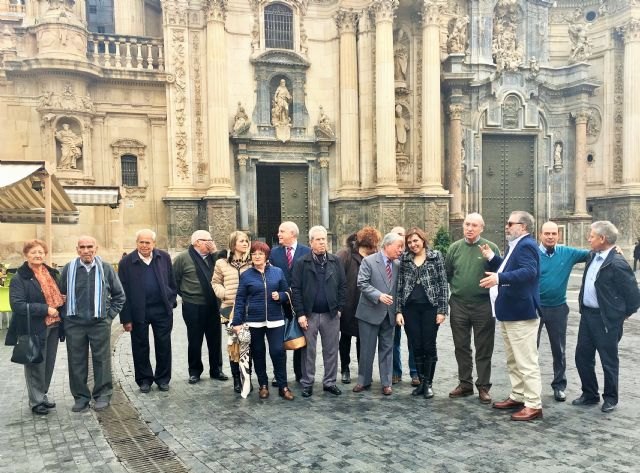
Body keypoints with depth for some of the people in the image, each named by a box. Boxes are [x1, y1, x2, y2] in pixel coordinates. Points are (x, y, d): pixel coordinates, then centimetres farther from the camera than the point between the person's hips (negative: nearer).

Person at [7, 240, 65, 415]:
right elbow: (17, 304, -19)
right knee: (36, 365, 2)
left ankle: (42, 394, 31)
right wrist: (45, 309, -22)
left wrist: (61, 304, 3)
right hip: (34, 328, -6)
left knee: (49, 363, 14)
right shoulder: (19, 278, -9)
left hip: (53, 326, 6)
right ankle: (36, 400, 16)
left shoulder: (51, 273, 12)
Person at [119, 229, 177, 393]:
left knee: (164, 346, 8)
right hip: (139, 312, -1)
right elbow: (123, 292, -5)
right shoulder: (126, 262, -6)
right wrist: (126, 318, -7)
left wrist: (171, 302, 4)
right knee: (140, 347, 9)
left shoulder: (164, 257, 1)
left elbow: (172, 282, 10)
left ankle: (163, 379, 23)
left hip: (162, 310, 2)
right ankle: (144, 380, 24)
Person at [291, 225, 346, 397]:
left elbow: (342, 285, 7)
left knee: (331, 350, 9)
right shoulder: (301, 263, -4)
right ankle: (307, 383, 19)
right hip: (309, 314, -2)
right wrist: (300, 313, -10)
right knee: (308, 351, 7)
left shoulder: (335, 261, 4)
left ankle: (329, 382, 23)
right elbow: (295, 289, -6)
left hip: (331, 313, 2)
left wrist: (339, 307, 1)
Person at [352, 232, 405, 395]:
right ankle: (364, 381, 20)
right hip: (370, 312, -4)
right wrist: (379, 295, -24)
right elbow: (362, 283, -15)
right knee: (367, 349, 6)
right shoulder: (368, 261, -8)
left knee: (387, 349, 9)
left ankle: (386, 383, 17)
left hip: (389, 313, 4)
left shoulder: (397, 265, 7)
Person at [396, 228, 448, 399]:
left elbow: (443, 284, -2)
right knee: (416, 347, 6)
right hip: (410, 308, 2)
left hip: (430, 307, -2)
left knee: (429, 346, 3)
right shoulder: (404, 259, 7)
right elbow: (399, 286, 7)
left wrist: (442, 309, -8)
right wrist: (398, 310, 0)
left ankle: (428, 383, 15)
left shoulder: (436, 256, 1)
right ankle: (422, 381, 19)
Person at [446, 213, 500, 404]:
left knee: (484, 348, 5)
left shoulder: (491, 248, -4)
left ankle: (483, 387, 16)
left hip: (483, 305, -3)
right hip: (458, 304, 3)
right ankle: (465, 383, 24)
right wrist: (453, 290, 9)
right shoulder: (454, 248, 5)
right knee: (461, 347, 11)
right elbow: (446, 273, 11)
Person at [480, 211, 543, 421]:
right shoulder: (516, 245, 16)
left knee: (526, 362, -5)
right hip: (509, 313, 11)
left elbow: (529, 272, -32)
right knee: (513, 361, 19)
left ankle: (534, 405, 2)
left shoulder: (526, 245, -16)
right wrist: (492, 258, 8)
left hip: (521, 314, -11)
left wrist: (499, 278, -41)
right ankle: (517, 397, 29)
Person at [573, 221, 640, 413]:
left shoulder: (617, 264, -19)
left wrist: (623, 314, -3)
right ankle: (590, 394, 29)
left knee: (609, 361, 8)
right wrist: (584, 307, 16)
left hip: (606, 319, -8)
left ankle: (610, 398, 24)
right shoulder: (593, 256, 6)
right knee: (582, 356, 14)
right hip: (587, 314, 8)